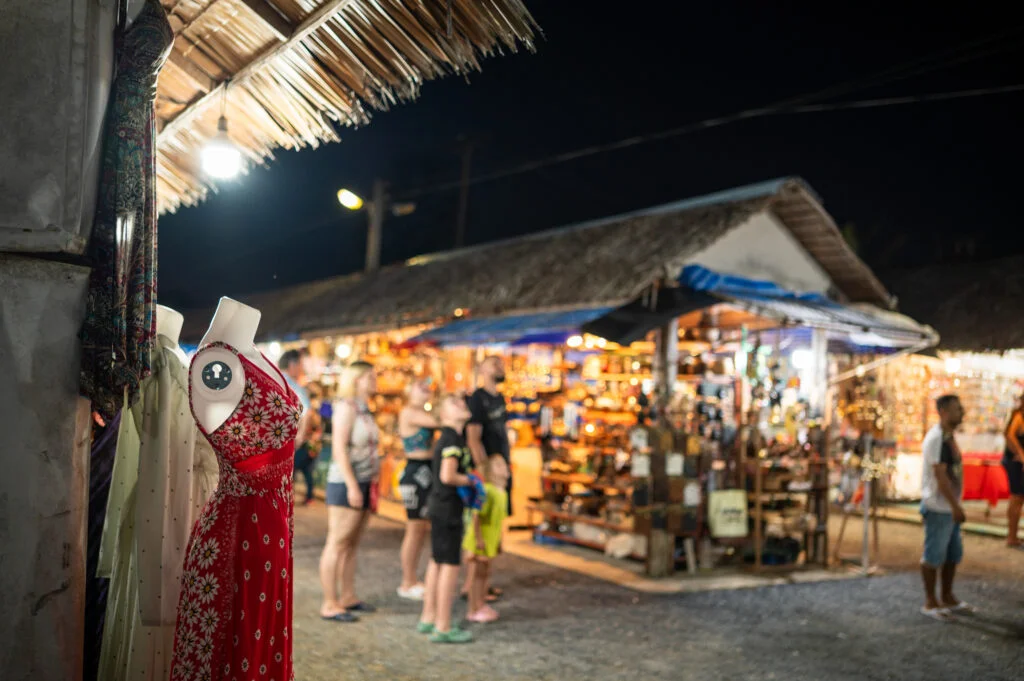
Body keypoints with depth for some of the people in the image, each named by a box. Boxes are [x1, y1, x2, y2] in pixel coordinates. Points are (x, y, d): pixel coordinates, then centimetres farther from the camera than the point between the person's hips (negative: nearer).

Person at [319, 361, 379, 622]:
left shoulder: (365, 409, 15)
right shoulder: (346, 406, -11)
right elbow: (339, 448, -18)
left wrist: (372, 483, 18)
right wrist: (352, 486, -21)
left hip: (364, 483, 9)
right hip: (345, 483, -9)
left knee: (352, 545, 13)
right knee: (337, 544, -5)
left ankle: (348, 597, 21)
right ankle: (330, 605, 0)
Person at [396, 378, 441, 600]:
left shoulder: (422, 413, 17)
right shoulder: (408, 413, -12)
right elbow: (438, 422, -21)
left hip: (426, 473, 10)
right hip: (415, 472, -10)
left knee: (425, 528, 13)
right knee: (415, 529, -3)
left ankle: (412, 581, 23)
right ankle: (407, 584, 7)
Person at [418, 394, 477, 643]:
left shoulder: (445, 438, 13)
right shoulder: (452, 439, -17)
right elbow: (448, 476, -26)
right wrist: (470, 480, -11)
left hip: (439, 506, 10)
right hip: (448, 508, -10)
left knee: (437, 563, 16)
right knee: (450, 565, -4)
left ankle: (428, 618, 26)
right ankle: (443, 628, 1)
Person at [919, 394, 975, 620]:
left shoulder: (949, 436, 12)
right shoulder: (936, 438, -18)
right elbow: (939, 475, -22)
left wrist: (956, 505, 18)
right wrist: (955, 506, -21)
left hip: (949, 507, 10)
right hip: (938, 507, -10)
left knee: (954, 554, 16)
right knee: (934, 556, 0)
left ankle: (947, 598, 28)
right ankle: (930, 603, 10)